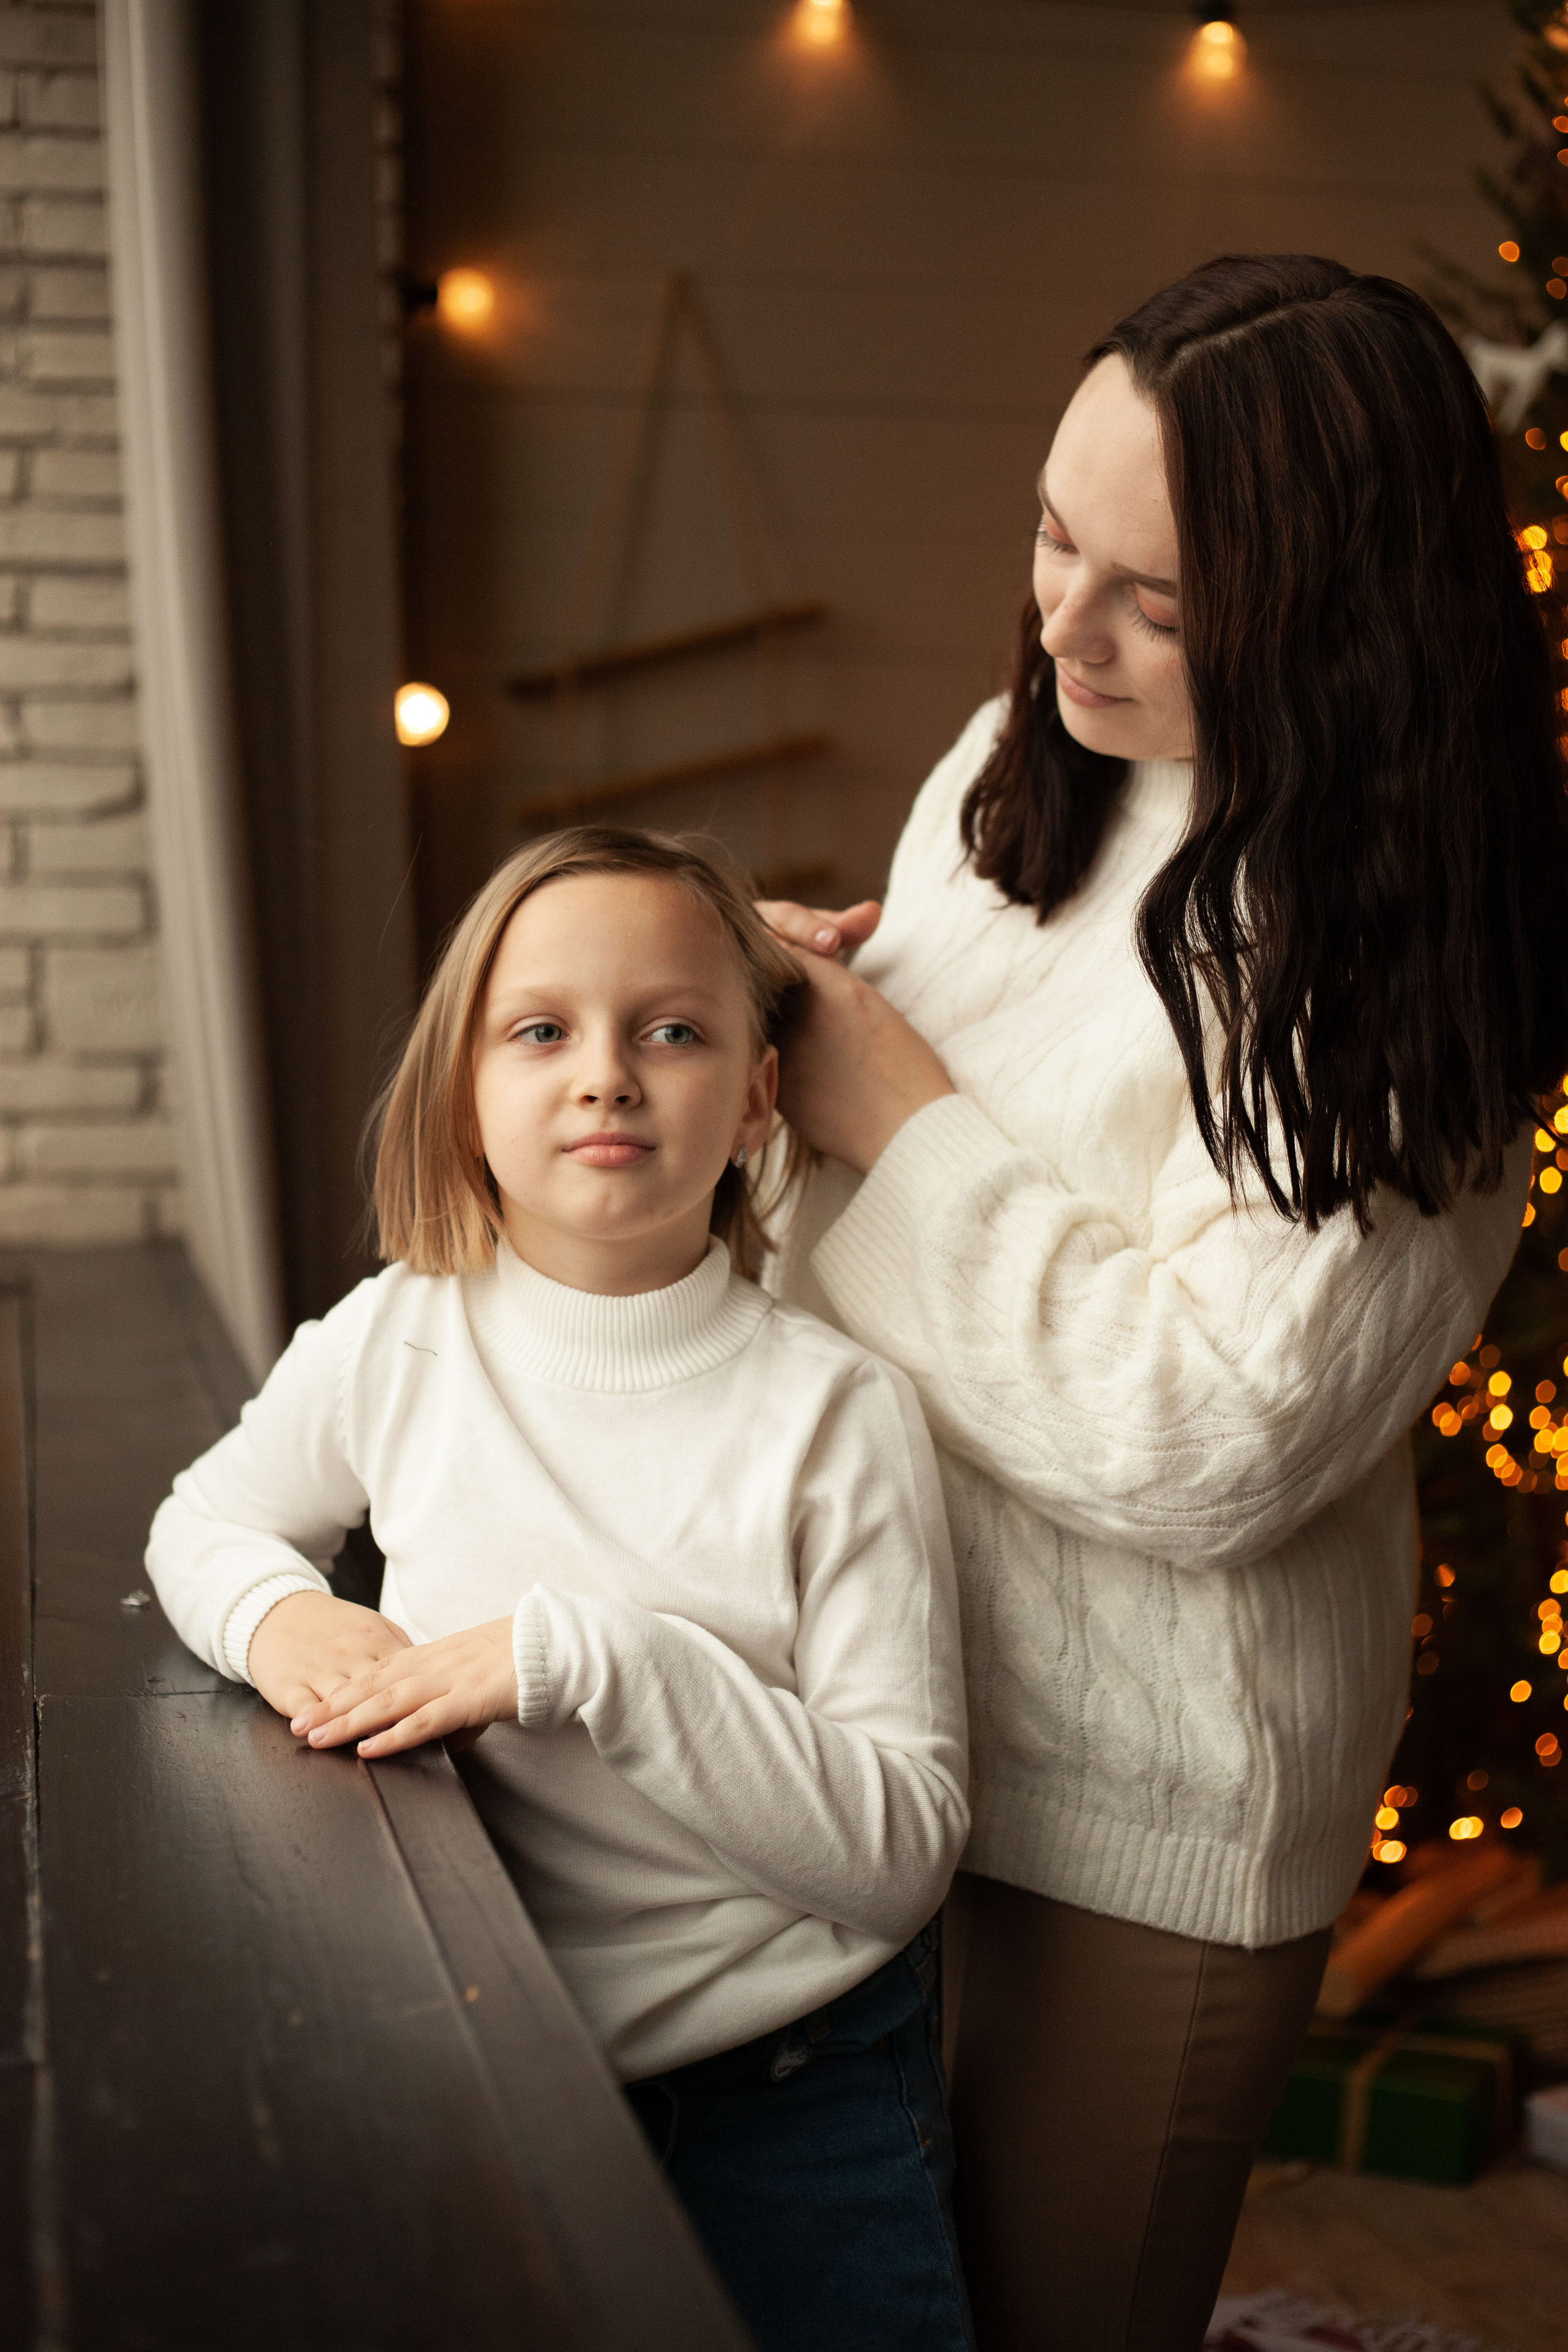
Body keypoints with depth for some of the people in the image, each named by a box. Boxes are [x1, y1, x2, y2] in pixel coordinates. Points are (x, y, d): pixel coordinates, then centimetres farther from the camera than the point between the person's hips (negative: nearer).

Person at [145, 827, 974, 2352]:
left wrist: (586, 1656, -30)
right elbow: (202, 1521, 13)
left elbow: (902, 1853, -20)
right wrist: (277, 1611, -11)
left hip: (794, 2102, -2)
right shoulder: (394, 1343, -7)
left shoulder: (835, 1413, -16)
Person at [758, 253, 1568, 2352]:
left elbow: (1213, 1447, -25)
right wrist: (813, 1013, -5)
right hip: (879, 1688, 7)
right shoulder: (1015, 770, 2)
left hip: (1139, 1803, -6)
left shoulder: (1392, 944, -19)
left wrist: (894, 1110, -19)